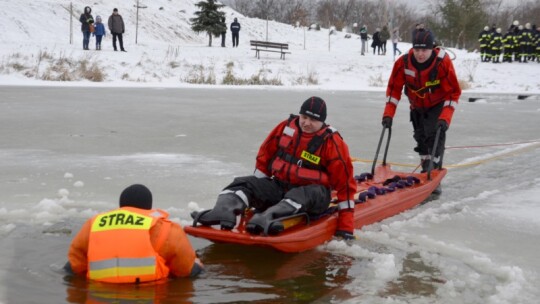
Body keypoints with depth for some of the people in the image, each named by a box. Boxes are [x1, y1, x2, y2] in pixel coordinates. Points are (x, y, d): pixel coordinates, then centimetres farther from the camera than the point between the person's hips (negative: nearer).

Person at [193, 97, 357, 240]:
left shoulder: (332, 143, -11)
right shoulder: (286, 127, 0)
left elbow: (345, 184, -11)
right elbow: (265, 156, 12)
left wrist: (346, 228, -15)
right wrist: (257, 189, 13)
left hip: (314, 196, -5)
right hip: (279, 186, 5)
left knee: (300, 196, -39)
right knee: (243, 184, -14)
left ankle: (267, 218, -63)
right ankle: (223, 212, -43)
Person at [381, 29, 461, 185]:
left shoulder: (443, 62, -31)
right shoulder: (403, 62, -23)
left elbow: (453, 92, -24)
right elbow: (394, 88, -11)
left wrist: (445, 117, -32)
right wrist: (388, 113, -18)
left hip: (438, 106, -4)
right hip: (417, 106, 4)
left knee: (435, 137, -19)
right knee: (421, 139, 16)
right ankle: (426, 172, 35)